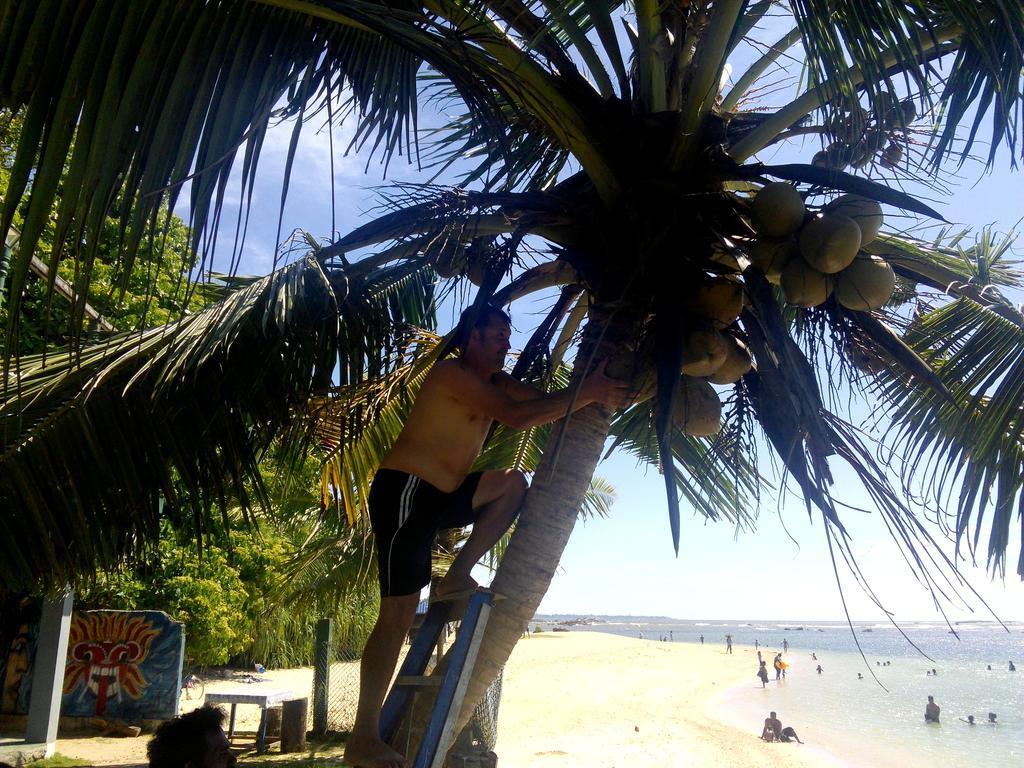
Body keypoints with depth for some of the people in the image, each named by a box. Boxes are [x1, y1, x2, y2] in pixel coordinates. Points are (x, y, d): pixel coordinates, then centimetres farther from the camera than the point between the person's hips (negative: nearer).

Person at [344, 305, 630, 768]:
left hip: (441, 496, 9)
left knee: (513, 482, 1)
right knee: (399, 613, -10)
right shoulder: (452, 372, -13)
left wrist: (593, 392, -9)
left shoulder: (496, 382, 15)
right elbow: (516, 416, -23)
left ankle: (456, 577, 2)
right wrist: (585, 394, -21)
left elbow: (543, 401, 7)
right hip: (403, 492, -9)